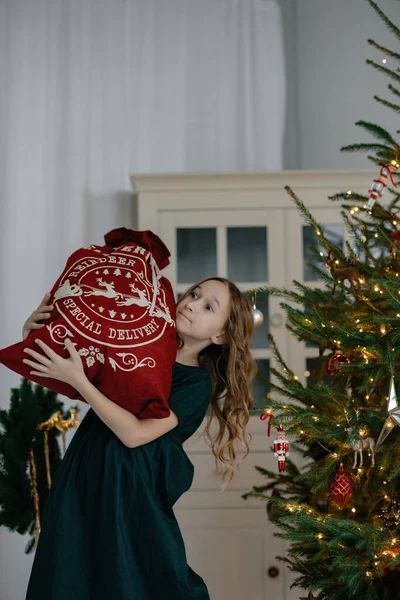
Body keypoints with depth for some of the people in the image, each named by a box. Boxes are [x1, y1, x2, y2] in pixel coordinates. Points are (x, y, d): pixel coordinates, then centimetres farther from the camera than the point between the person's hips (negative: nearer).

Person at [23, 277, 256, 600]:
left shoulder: (198, 383, -8)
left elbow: (134, 434, -21)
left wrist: (76, 379, -23)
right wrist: (35, 329, -7)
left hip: (132, 494, -5)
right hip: (81, 479, 5)